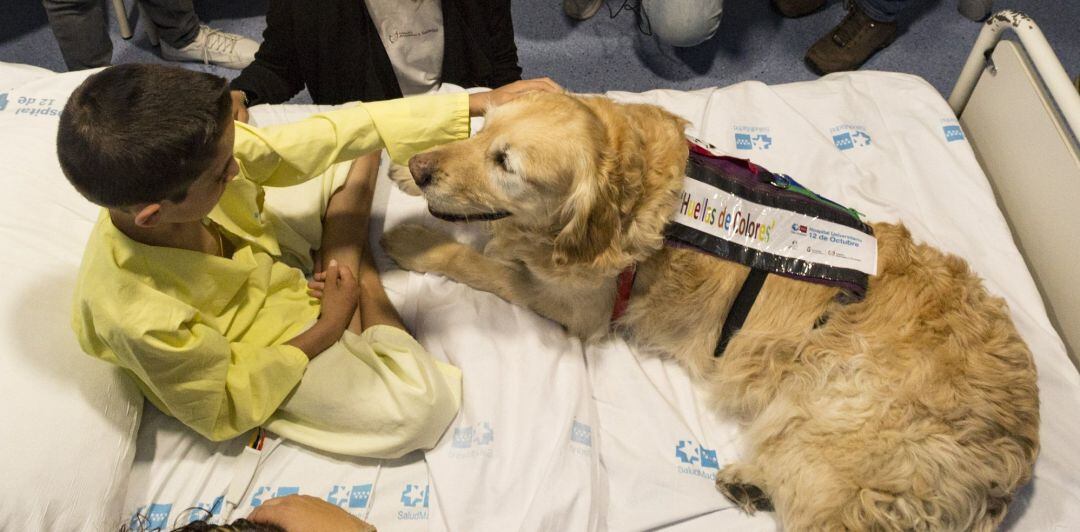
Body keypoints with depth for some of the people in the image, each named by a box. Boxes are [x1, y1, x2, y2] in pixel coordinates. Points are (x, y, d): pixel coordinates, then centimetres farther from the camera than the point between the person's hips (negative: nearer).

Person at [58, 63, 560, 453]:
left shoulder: (198, 150, -30)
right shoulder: (141, 319, -41)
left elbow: (330, 136, -24)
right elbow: (225, 411, -23)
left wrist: (476, 102, -25)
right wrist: (327, 330, -19)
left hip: (273, 252, 5)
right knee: (421, 409, -15)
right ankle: (363, 281, 5)